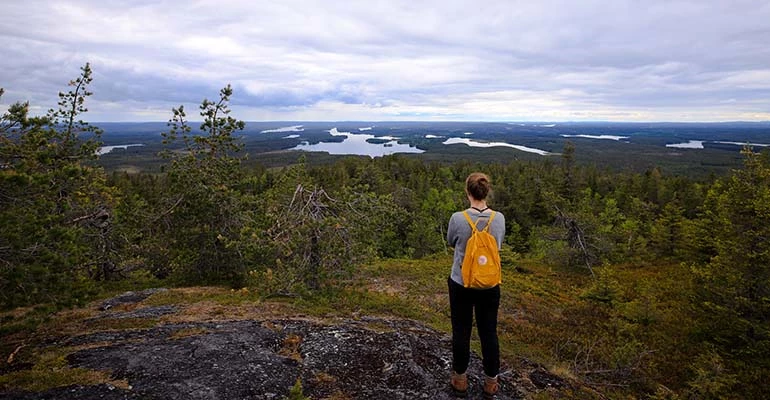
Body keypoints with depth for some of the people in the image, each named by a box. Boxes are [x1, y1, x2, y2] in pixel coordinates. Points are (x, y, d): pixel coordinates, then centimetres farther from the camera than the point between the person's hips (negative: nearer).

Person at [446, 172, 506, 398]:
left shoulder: (458, 218, -18)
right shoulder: (499, 219, -10)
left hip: (461, 283, -2)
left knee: (461, 332, 13)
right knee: (489, 332, 15)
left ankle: (460, 381, 28)